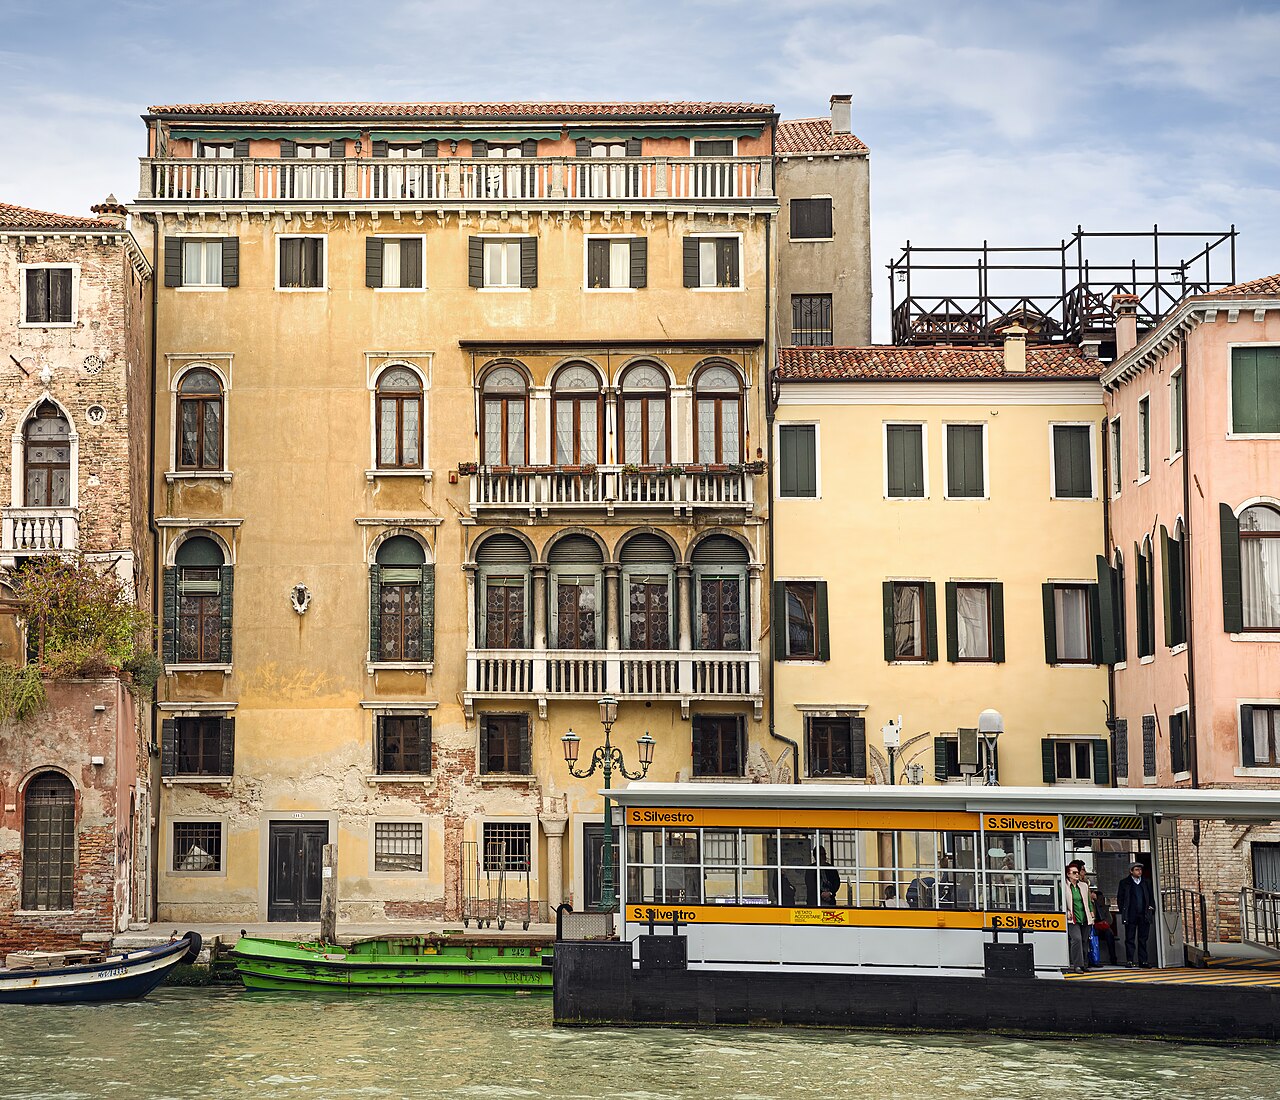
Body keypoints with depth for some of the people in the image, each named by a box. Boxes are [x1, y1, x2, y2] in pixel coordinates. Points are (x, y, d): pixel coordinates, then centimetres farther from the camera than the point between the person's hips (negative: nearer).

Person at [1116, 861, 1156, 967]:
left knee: (1143, 939, 4)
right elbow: (1120, 898, 4)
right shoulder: (1125, 883, 4)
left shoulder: (1146, 883, 13)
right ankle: (1130, 960, 3)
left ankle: (1143, 961, 8)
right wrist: (1123, 911, -4)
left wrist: (1151, 908, 5)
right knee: (1130, 939, 0)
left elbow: (1151, 897, 17)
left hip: (1144, 915, 3)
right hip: (1131, 916, -3)